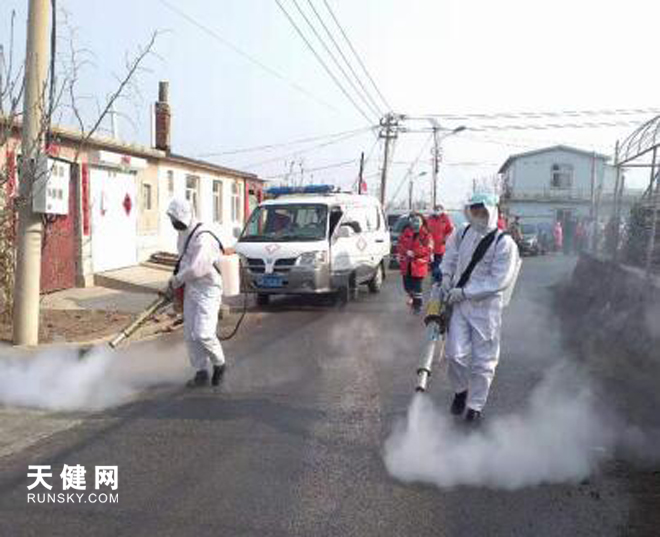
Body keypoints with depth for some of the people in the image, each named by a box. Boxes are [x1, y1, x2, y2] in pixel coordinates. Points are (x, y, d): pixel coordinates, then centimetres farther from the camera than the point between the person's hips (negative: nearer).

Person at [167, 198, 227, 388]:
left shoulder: (203, 237, -21)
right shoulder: (184, 234, 10)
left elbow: (197, 269, -26)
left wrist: (176, 280, -11)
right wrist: (177, 279, 12)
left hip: (208, 289, -9)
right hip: (191, 289, 9)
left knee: (203, 333, -14)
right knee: (190, 335, 7)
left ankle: (219, 364, 12)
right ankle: (201, 373, 17)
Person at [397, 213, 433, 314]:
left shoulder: (426, 235, -4)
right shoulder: (405, 233, 7)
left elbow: (428, 249, -15)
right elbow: (399, 245, 5)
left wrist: (414, 253, -22)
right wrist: (406, 252, -12)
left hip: (419, 265, -4)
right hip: (406, 265, 4)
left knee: (417, 287, -2)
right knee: (407, 286, 12)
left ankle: (417, 304, 16)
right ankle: (412, 297, 42)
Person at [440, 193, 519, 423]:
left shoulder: (504, 244, -12)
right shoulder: (462, 234, 3)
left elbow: (499, 280, -16)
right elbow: (450, 255, 23)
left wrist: (465, 292, -17)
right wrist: (447, 276, 6)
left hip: (486, 306, -3)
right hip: (459, 303, 3)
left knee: (483, 360, 5)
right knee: (456, 354, -2)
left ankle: (475, 405, 23)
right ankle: (461, 390, 27)